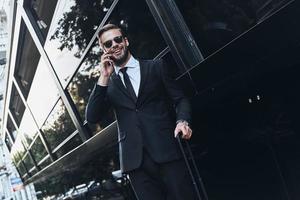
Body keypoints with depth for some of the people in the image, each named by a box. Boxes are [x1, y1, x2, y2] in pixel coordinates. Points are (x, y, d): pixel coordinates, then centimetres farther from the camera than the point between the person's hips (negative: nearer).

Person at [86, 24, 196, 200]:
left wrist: (183, 121, -13)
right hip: (135, 160, 1)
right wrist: (104, 78, -1)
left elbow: (180, 99, 8)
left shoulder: (155, 67, 10)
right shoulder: (108, 83, 14)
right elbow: (92, 117, 3)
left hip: (167, 151, -1)